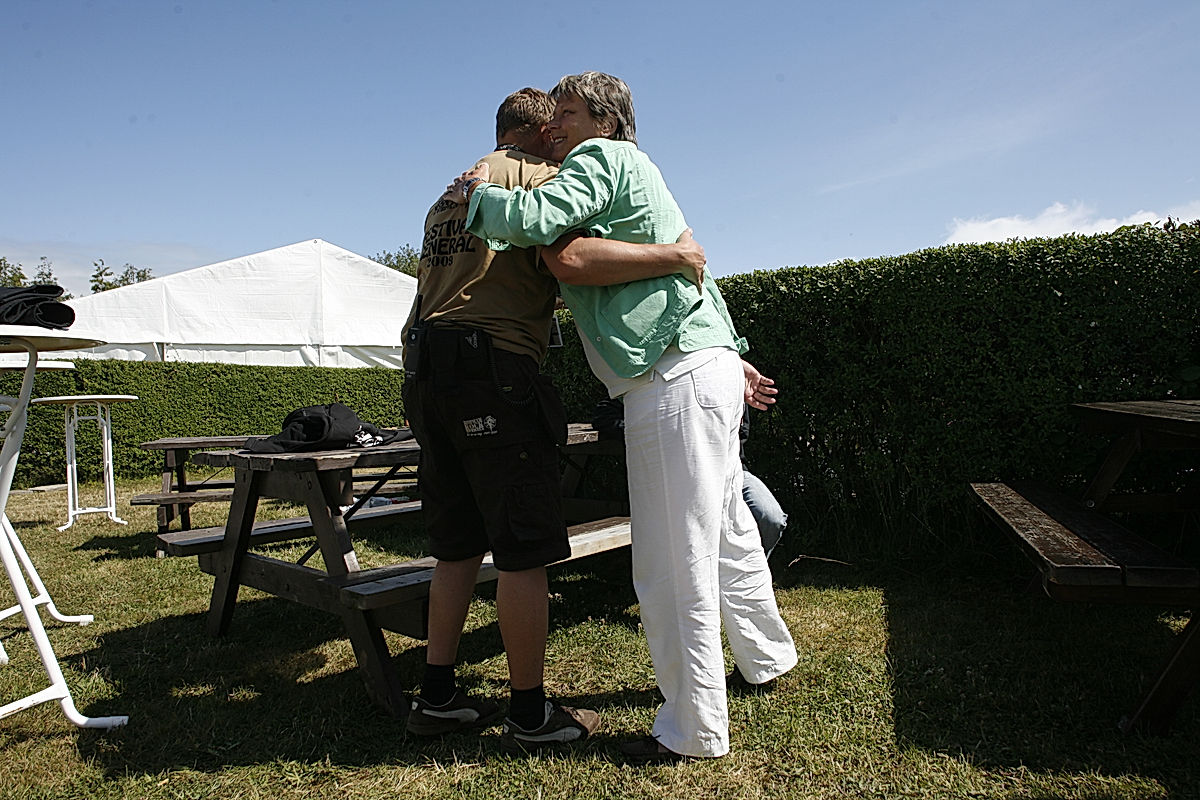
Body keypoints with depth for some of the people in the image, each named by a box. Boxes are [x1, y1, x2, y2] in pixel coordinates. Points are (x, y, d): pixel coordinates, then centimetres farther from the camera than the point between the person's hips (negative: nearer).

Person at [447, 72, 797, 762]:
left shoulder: (602, 157, -1)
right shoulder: (633, 172, 27)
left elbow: (531, 220, -20)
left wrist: (477, 193, 2)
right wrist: (733, 359, 29)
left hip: (675, 381, -10)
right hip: (712, 365, 10)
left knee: (672, 565, -3)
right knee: (727, 531, 22)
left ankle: (695, 730, 10)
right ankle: (766, 657, 40)